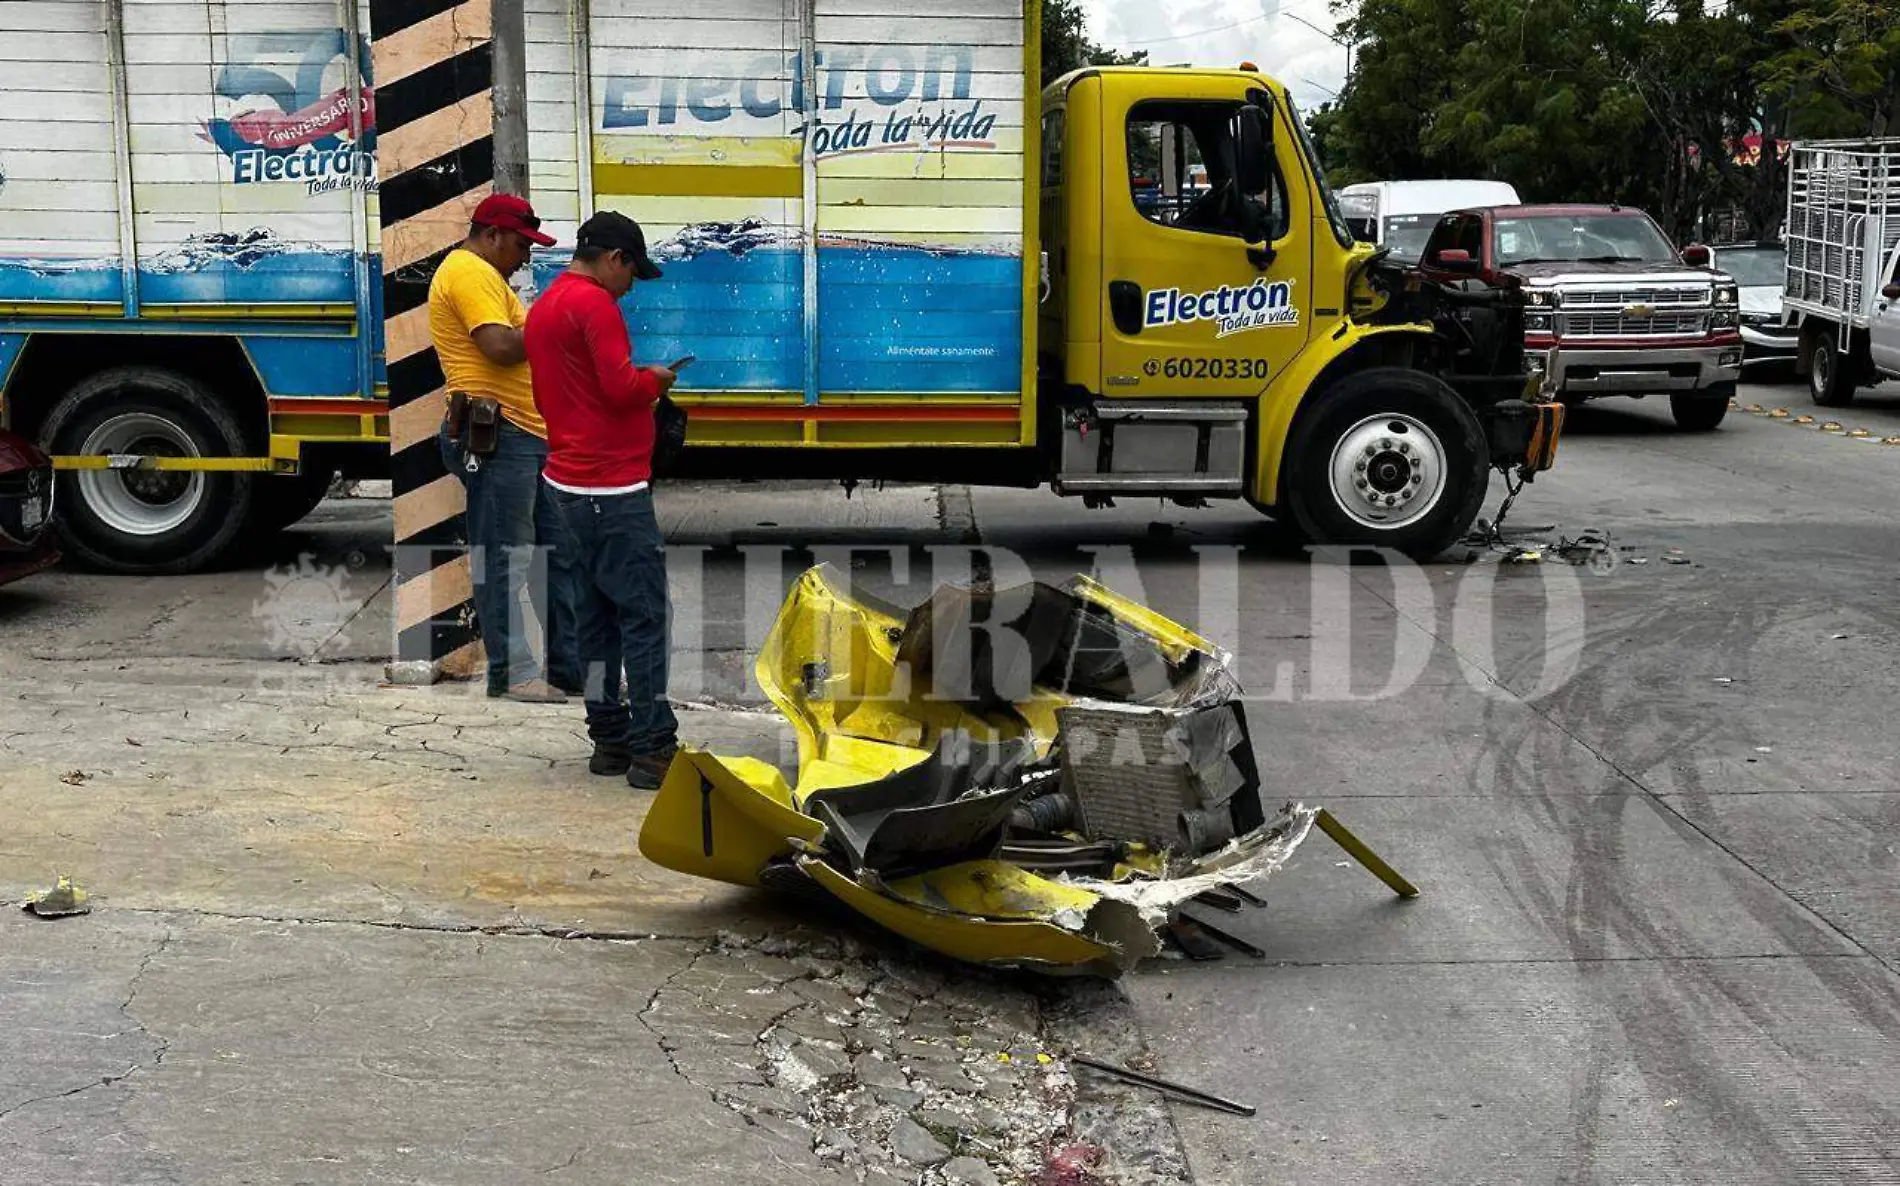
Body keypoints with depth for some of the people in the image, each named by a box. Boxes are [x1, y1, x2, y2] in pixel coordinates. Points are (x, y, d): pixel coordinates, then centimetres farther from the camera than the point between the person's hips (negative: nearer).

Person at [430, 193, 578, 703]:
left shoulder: (483, 275, 24)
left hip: (528, 434, 11)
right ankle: (511, 671, 0)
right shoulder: (469, 272, -10)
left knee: (558, 550, 12)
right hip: (498, 435, -11)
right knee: (504, 558, -6)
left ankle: (568, 663, 18)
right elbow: (499, 346, -23)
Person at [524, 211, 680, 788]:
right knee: (644, 613, -7)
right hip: (613, 487, -10)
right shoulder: (594, 303, -12)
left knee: (596, 613, 11)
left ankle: (609, 738, 16)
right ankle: (652, 747, -7)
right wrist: (654, 380, -1)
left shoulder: (544, 306, 18)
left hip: (573, 485, 10)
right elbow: (621, 387, -22)